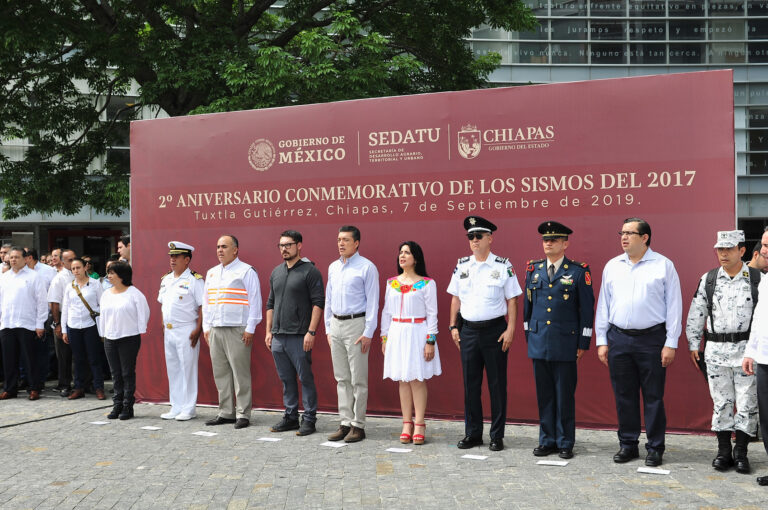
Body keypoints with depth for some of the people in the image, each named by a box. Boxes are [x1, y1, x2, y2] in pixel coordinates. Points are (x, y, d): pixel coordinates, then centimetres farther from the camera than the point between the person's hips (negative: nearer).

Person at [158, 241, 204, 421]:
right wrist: (163, 326, 14)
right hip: (169, 331, 8)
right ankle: (176, 407, 20)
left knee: (188, 369, -3)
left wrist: (198, 330, -17)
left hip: (186, 331, -7)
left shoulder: (194, 280, -8)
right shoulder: (166, 279, 14)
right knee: (172, 369, 11)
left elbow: (203, 307, -12)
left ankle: (189, 408, 5)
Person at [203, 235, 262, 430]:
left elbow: (254, 301, -7)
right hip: (215, 330, 7)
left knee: (240, 373, -5)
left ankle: (243, 414, 1)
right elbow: (206, 302, 23)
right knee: (220, 373, 9)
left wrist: (250, 329, -12)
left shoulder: (246, 272, -3)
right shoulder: (211, 273, 18)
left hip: (237, 330, -7)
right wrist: (206, 327, 15)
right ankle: (225, 413, 17)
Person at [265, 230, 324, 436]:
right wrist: (269, 331, 13)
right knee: (286, 379, 12)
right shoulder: (276, 272, 15)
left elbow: (318, 303, -11)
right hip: (278, 337, 7)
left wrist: (311, 332, -17)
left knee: (305, 377, -2)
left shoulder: (310, 271, -6)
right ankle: (291, 417, 20)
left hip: (299, 337, -6)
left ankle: (309, 419, 6)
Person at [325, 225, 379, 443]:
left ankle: (358, 425, 4)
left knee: (358, 379, -3)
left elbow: (372, 302, -9)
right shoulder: (333, 267, 14)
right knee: (342, 378, 10)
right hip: (336, 324, 7)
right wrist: (328, 329, 14)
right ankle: (345, 423, 16)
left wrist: (368, 333, -13)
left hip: (356, 323, -7)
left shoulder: (367, 268, -6)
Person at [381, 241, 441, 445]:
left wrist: (430, 341, -10)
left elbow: (432, 314, -5)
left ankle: (419, 425, 3)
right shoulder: (391, 283, 11)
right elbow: (386, 311, 14)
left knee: (417, 379, -3)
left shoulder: (427, 283, -3)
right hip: (397, 334, 4)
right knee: (402, 379, 6)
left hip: (418, 333, -4)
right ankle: (407, 424, 12)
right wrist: (384, 338, 10)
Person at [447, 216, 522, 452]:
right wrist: (453, 327, 6)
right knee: (470, 384, 8)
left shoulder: (503, 266, -3)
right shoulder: (461, 266, 8)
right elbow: (455, 298, 13)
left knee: (497, 384, 2)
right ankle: (472, 433, 19)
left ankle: (497, 436, 12)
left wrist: (510, 330, -9)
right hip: (468, 330, 4)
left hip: (495, 330, -3)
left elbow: (511, 300, -3)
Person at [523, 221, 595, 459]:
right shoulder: (533, 270, 10)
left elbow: (587, 309, -1)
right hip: (538, 343, 4)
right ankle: (547, 440, 19)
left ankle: (565, 443, 14)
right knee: (544, 395, 9)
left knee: (565, 395, 3)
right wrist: (528, 336, 14)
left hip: (565, 344, -4)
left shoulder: (579, 271, -2)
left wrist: (583, 343, -3)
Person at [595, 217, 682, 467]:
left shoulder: (663, 265, -1)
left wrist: (671, 343, -7)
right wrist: (602, 341, 7)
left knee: (653, 397, 2)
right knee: (624, 396, 9)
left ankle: (655, 448, 13)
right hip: (619, 339, 4)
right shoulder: (612, 266, 10)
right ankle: (628, 444, 21)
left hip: (651, 339, -3)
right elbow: (603, 304, 12)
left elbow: (673, 305, -2)